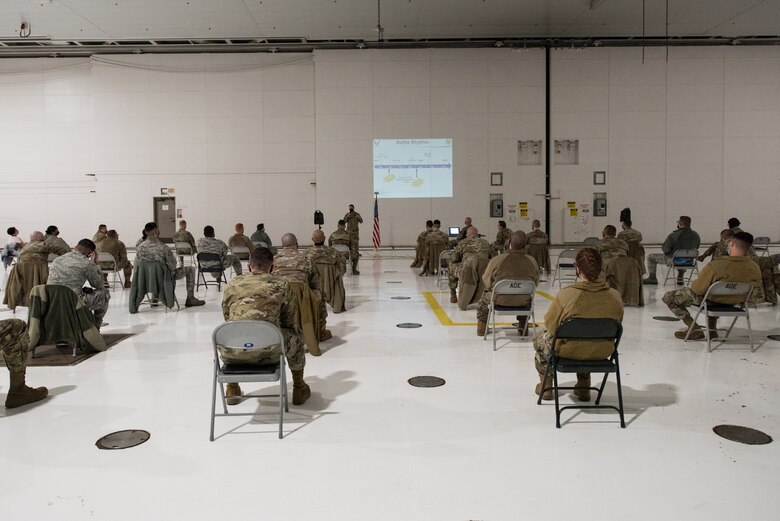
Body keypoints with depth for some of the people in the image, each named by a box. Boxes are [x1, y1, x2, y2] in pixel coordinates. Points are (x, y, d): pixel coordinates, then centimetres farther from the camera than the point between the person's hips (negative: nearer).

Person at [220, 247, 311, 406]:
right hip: (268, 353, -2)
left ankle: (232, 389, 47)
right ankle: (299, 388, 42)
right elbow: (291, 324, 17)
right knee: (295, 336, 28)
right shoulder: (282, 285, 9)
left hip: (233, 355, 2)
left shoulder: (231, 285, 15)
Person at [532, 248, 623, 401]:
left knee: (540, 333, 29)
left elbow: (550, 325, -11)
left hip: (568, 353, -4)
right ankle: (583, 387, 43)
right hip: (602, 354, 4)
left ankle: (545, 386, 37)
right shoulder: (616, 297, -14)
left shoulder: (565, 295, -25)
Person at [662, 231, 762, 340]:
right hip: (734, 302, 6)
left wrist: (694, 284, -1)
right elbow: (757, 286, 2)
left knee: (668, 297, 10)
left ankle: (695, 329, 6)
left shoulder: (714, 266, -35)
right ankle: (712, 329, 36)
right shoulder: (754, 269, -19)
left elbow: (697, 289, -25)